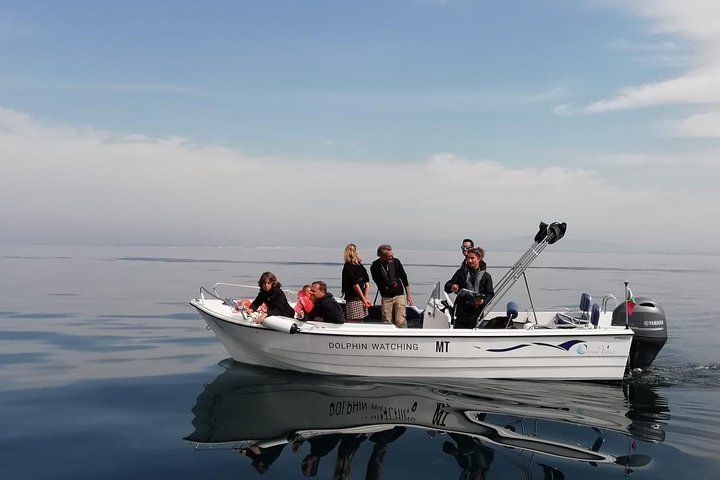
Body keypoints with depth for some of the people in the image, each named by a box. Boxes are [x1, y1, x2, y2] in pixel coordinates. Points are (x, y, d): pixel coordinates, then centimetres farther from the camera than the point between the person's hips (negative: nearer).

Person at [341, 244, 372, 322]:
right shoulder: (361, 266, 14)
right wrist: (365, 298, 6)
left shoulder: (347, 266, -6)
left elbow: (355, 284, -10)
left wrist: (364, 299, -4)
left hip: (352, 300, -7)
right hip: (361, 301, 7)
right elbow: (367, 284, 9)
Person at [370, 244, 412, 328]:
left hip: (399, 296, 0)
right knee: (386, 323, 3)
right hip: (386, 297, 0)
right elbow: (378, 283, 4)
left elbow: (404, 279, 7)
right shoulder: (375, 267, -6)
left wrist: (408, 295, 8)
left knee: (401, 322, -7)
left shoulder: (396, 262, -2)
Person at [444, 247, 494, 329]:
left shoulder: (485, 276, 5)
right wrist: (451, 287, -21)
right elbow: (447, 286, 3)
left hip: (476, 313, -1)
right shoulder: (461, 272, 9)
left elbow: (490, 294, 3)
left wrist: (483, 301, -18)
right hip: (461, 312, 1)